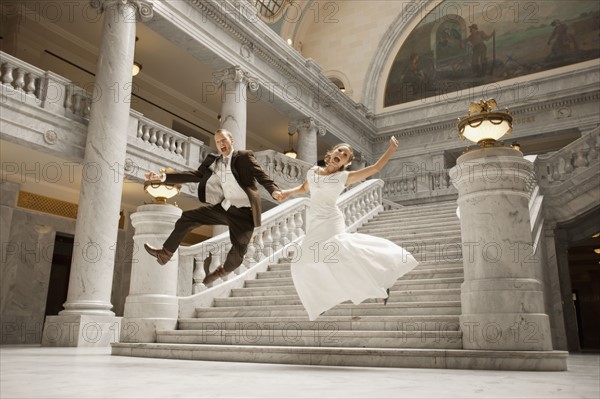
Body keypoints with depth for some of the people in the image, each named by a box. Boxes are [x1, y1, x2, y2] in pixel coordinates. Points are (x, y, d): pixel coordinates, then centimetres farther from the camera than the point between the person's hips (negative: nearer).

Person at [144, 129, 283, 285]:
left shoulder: (244, 156, -4)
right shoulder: (214, 162, 11)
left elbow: (261, 175, -12)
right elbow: (195, 175, 5)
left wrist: (274, 190, -34)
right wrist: (163, 176, -3)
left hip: (243, 212, -5)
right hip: (224, 207, 5)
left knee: (238, 252, -2)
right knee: (187, 217, 0)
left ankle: (222, 271, 31)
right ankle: (165, 253, 15)